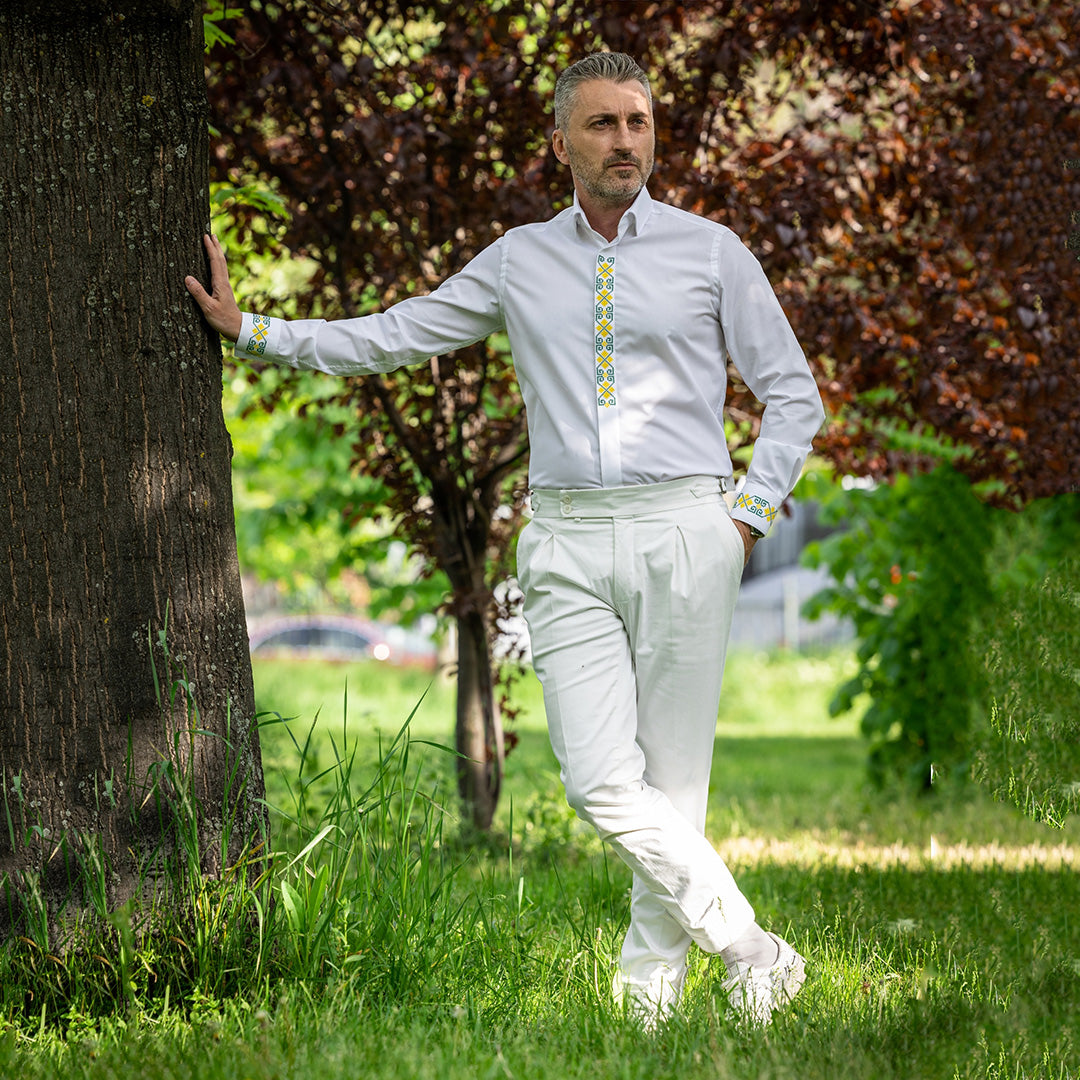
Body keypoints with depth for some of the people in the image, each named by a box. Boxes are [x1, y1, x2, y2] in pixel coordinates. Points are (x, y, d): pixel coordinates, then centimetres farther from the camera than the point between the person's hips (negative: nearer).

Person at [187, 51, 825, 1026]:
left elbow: (793, 394, 11)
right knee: (602, 781, -10)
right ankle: (747, 948, -3)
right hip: (568, 546, 2)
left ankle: (651, 982, 7)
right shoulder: (520, 261, 14)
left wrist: (750, 515, 1)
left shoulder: (710, 251, 7)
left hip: (682, 533, -2)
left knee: (671, 779, -2)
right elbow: (393, 337, 20)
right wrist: (251, 331, 17)